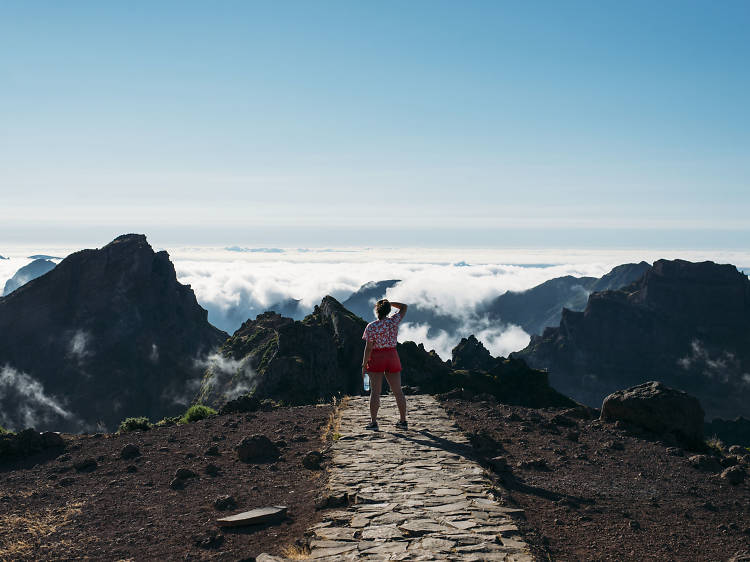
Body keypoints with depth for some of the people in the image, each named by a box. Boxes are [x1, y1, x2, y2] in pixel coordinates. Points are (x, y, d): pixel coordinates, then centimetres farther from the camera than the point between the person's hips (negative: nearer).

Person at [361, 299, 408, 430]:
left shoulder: (371, 327, -10)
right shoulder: (394, 321, -2)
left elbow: (368, 348, -11)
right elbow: (404, 307, 17)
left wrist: (364, 365, -4)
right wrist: (389, 303, 12)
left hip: (376, 360, -3)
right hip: (392, 357, 3)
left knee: (375, 391, -1)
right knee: (398, 391, 8)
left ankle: (373, 422, -3)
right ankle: (403, 421, 13)